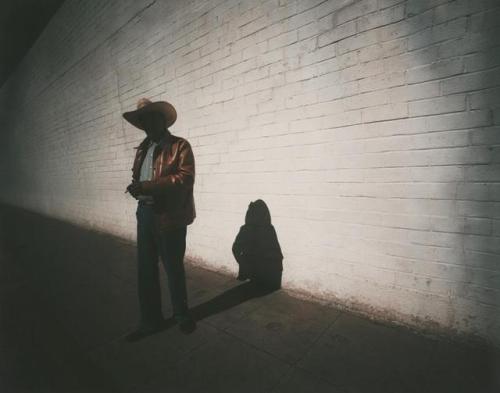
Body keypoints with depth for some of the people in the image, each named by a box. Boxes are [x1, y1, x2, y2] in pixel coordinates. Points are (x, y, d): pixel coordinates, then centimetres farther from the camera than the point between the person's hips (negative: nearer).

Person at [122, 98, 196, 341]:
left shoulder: (179, 146, -4)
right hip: (145, 214, 6)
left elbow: (185, 177, -17)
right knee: (145, 269, 11)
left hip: (170, 217, -6)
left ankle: (181, 314, 32)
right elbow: (138, 176, 23)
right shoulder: (142, 148, 17)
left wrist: (146, 186, -22)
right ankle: (151, 320, 29)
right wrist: (136, 187, -2)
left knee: (173, 268, 8)